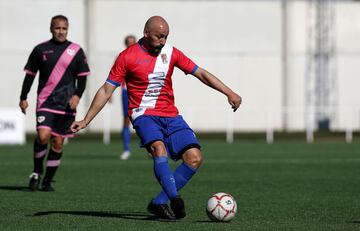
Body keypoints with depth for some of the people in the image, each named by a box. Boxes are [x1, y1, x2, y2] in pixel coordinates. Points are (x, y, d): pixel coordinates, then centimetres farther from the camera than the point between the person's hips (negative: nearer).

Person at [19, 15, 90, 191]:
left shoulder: (76, 51, 5)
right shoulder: (40, 49, 5)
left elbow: (82, 77, 6)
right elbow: (30, 74, 11)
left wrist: (77, 95, -9)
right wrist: (23, 98, 8)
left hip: (67, 105, 1)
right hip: (45, 102, -1)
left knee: (58, 143, 2)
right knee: (43, 136, -19)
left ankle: (47, 181, 14)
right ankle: (37, 172, 4)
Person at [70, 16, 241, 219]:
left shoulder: (171, 53, 8)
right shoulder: (127, 57, -3)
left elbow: (201, 73, 9)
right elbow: (106, 90, -1)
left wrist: (229, 93, 0)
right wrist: (86, 121, -5)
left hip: (171, 116, 5)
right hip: (144, 115, -5)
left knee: (195, 158, -11)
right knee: (159, 148, -34)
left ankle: (159, 203, -3)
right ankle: (174, 199, -43)